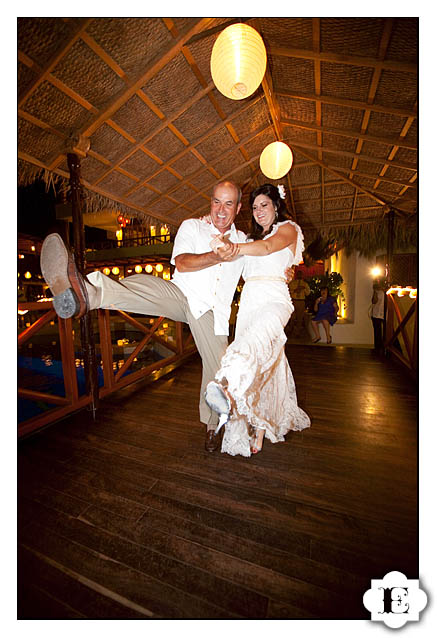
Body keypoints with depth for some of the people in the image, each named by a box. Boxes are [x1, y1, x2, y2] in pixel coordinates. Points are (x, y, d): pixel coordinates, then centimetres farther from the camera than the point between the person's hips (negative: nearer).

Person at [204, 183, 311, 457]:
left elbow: (267, 247, -13)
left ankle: (227, 390, -59)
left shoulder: (288, 229, 10)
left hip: (273, 300, -5)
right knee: (260, 364, -1)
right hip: (248, 302, 5)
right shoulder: (252, 237, 33)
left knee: (256, 340, -35)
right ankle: (258, 433, 4)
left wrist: (232, 247, -27)